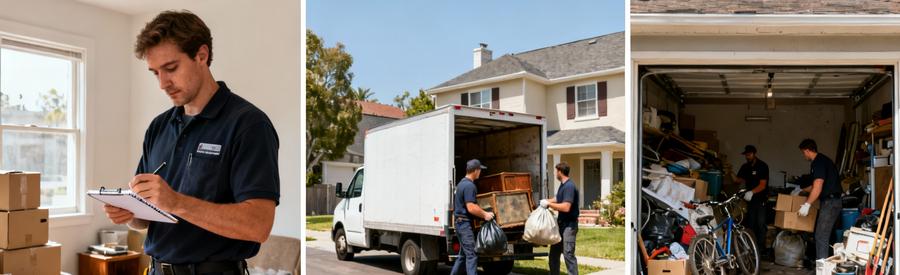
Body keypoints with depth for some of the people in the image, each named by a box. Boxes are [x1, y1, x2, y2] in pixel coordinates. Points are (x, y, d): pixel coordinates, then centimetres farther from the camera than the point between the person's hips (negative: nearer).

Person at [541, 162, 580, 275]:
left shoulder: (569, 186, -19)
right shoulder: (563, 185, 12)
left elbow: (566, 207, -27)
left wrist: (549, 204, -19)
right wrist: (547, 201, 20)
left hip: (569, 225, -10)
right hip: (561, 223, 10)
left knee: (568, 253, -10)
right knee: (554, 252, 15)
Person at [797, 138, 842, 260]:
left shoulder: (818, 162, -15)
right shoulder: (821, 160, 17)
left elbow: (818, 187, -23)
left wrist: (807, 204, -22)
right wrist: (801, 190, 34)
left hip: (830, 202, -10)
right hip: (829, 201, 10)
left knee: (821, 236, -9)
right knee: (820, 235, 13)